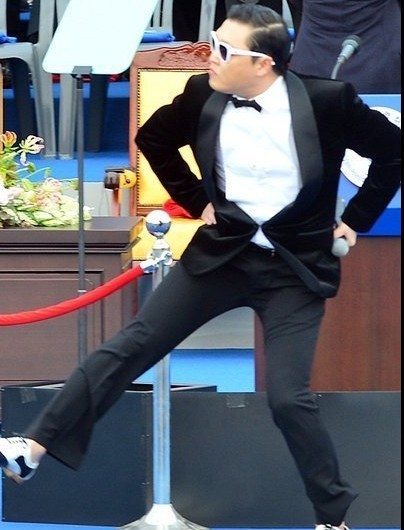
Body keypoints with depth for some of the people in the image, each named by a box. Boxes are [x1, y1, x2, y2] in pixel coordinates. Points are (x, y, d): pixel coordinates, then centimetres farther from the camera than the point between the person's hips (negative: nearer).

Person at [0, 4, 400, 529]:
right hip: (222, 250, 4)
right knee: (132, 343, -3)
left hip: (296, 266, -4)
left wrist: (356, 220, -1)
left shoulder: (328, 100, -16)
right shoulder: (203, 94, -6)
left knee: (288, 397, -11)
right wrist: (198, 201, 8)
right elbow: (154, 140, 14)